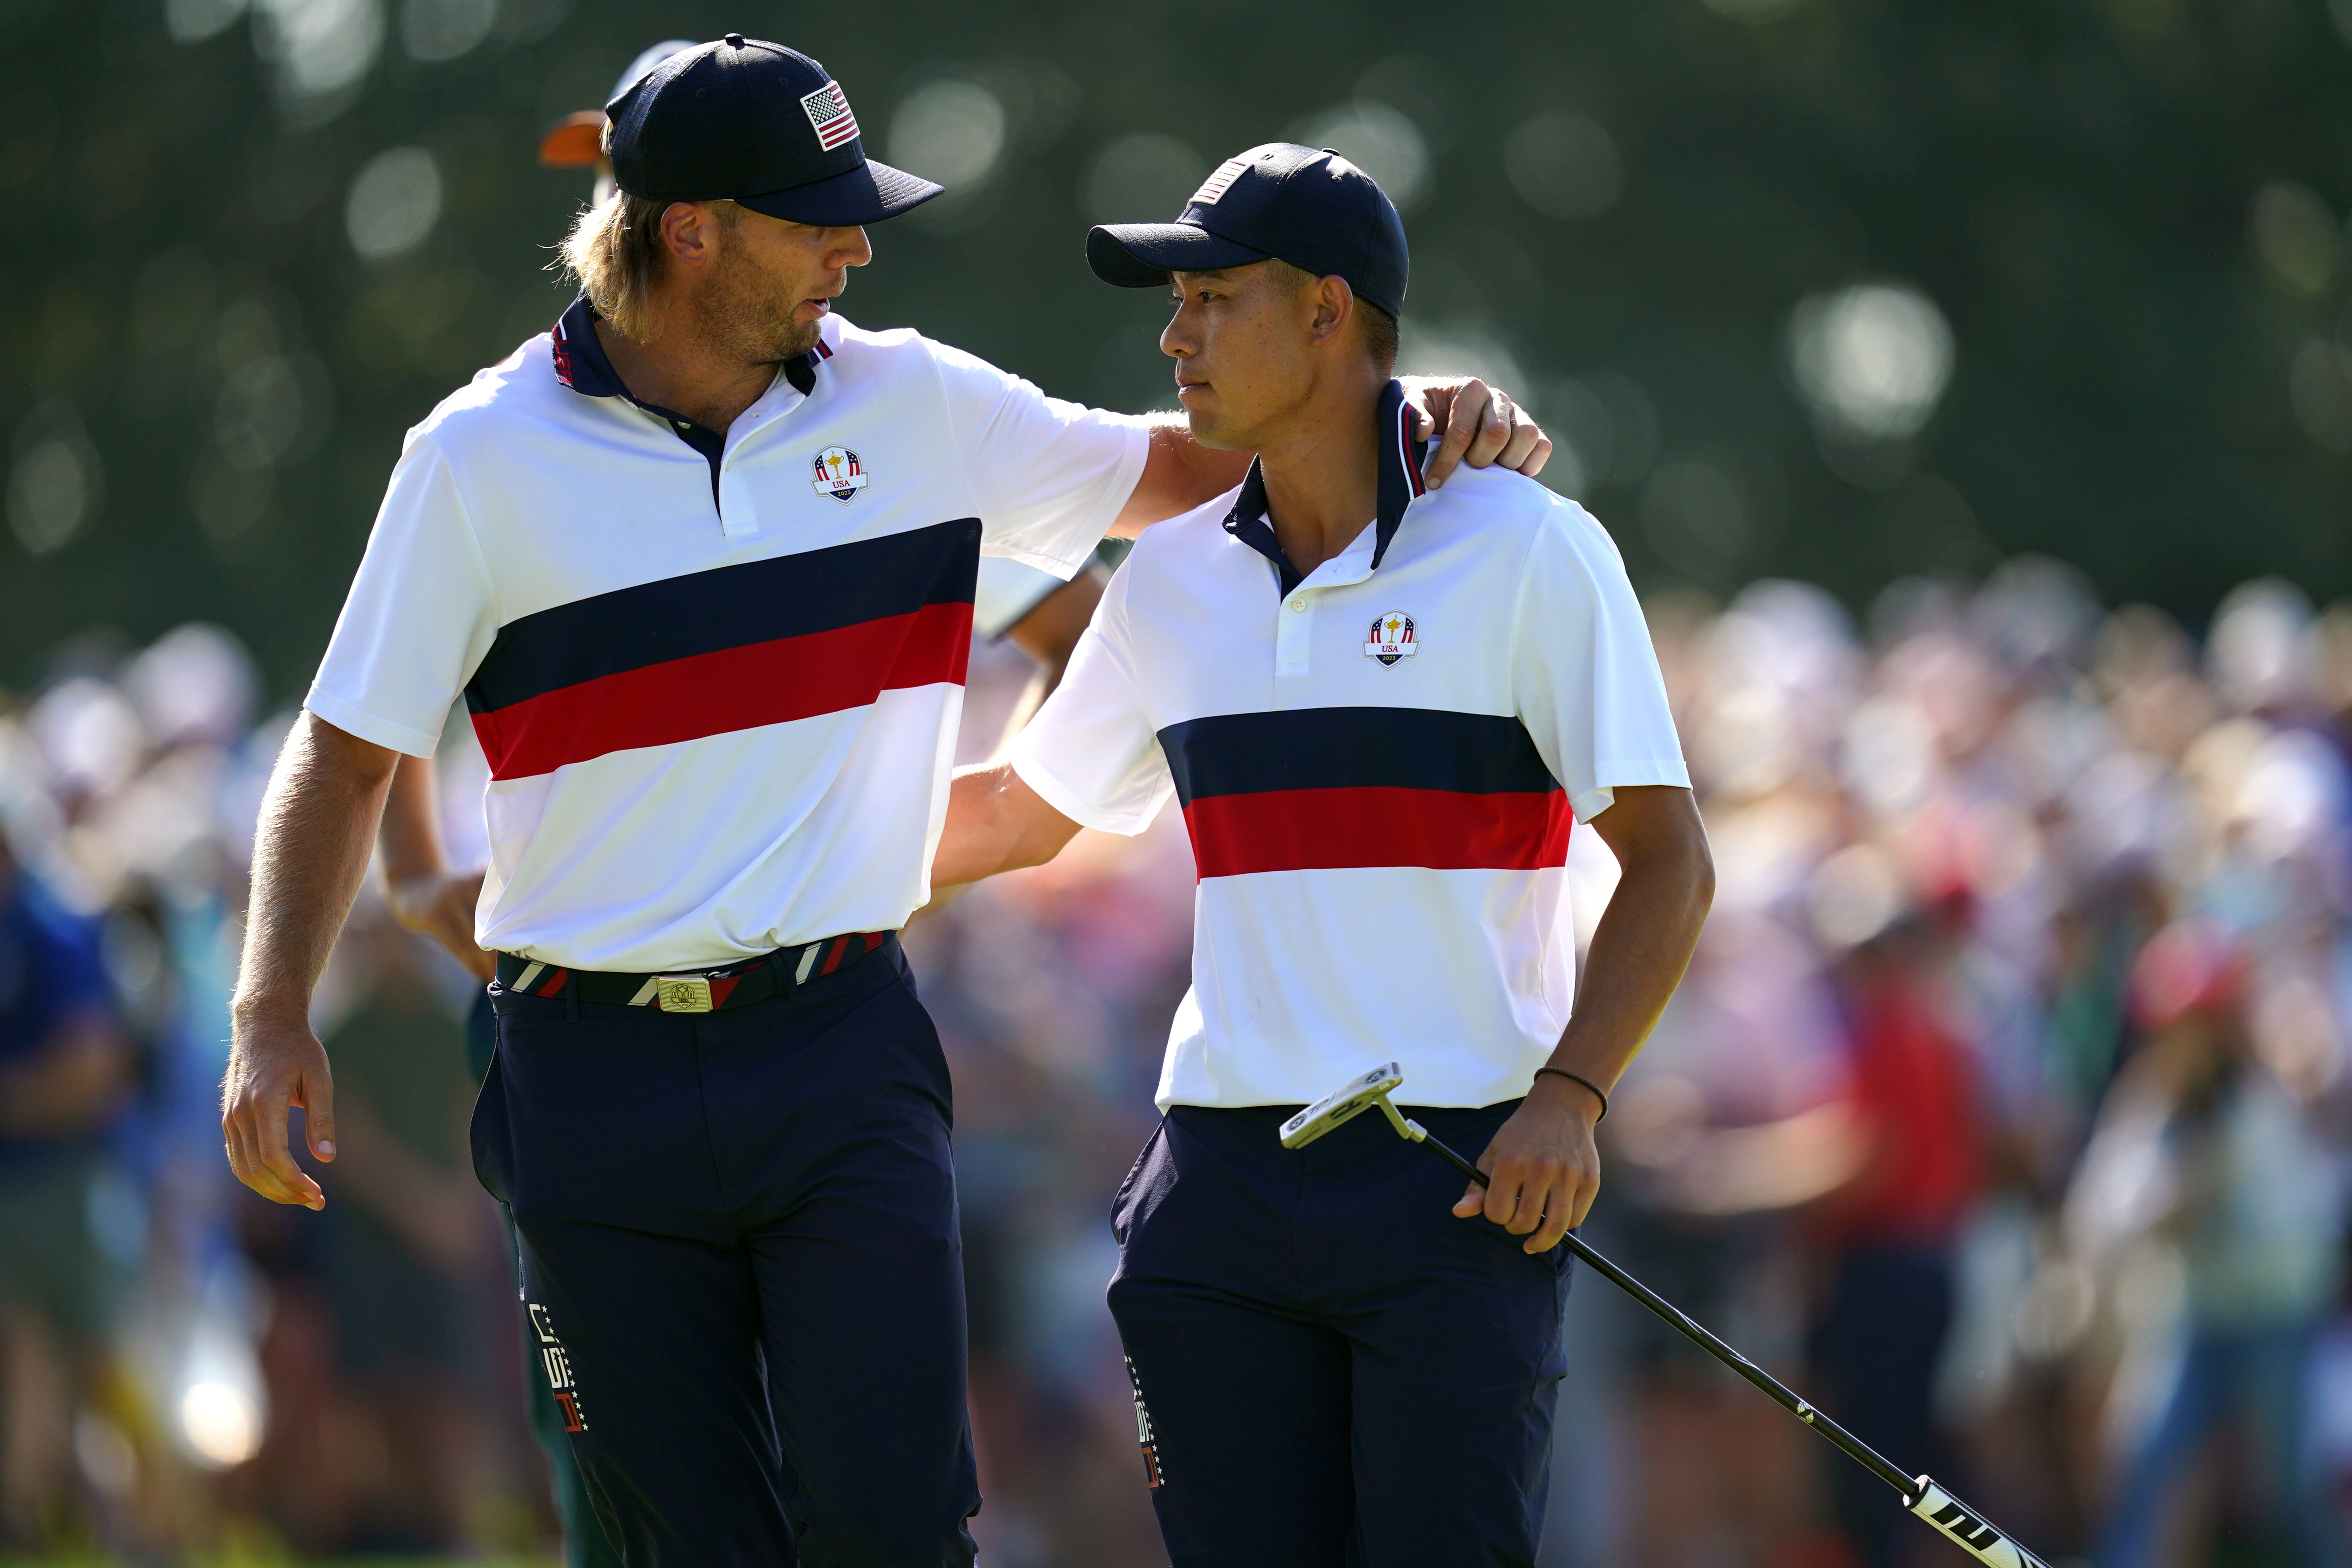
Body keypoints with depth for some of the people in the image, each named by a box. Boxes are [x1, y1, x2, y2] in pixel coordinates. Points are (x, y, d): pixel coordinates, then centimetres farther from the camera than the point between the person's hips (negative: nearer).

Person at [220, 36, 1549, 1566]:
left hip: (844, 1053, 1)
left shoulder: (913, 405, 5)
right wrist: (274, 1021, -6)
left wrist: (1401, 421, 2)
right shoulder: (483, 458, -1)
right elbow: (349, 753, 4)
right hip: (596, 1080, -1)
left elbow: (1170, 470, 18)